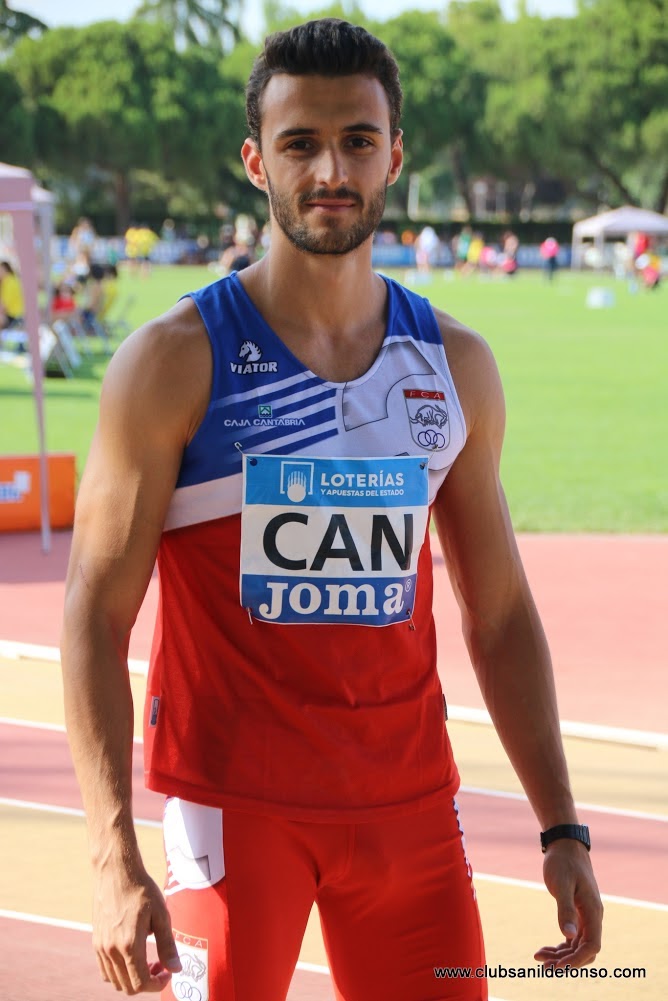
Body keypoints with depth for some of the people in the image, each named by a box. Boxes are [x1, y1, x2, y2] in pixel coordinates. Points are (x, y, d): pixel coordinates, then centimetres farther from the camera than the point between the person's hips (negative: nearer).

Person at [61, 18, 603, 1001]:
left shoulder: (455, 365, 7)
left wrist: (561, 828, 6)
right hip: (234, 800, -4)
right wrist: (115, 860, -17)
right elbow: (96, 615, -8)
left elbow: (500, 613, 13)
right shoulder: (174, 363, -6)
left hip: (408, 799, 4)